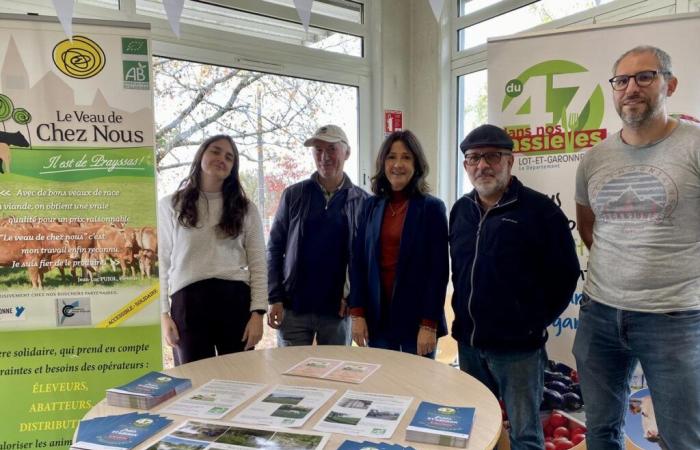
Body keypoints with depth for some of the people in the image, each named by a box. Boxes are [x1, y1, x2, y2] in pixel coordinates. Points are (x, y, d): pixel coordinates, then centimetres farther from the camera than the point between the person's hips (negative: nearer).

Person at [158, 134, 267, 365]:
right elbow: (161, 263, 5)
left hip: (235, 300, 1)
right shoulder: (169, 205, 7)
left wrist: (257, 312, -4)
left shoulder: (246, 208, 8)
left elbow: (258, 265, 4)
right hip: (187, 301, -1)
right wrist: (163, 314, -1)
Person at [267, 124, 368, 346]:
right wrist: (274, 299, -3)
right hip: (293, 308, 0)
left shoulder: (361, 201, 0)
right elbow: (274, 249, 3)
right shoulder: (293, 195, 2)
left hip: (338, 310, 0)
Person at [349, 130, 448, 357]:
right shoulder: (371, 206, 5)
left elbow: (438, 270, -7)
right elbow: (358, 262, 5)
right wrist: (357, 313, -2)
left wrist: (429, 324, -11)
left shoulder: (432, 208, -4)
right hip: (377, 316, 3)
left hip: (416, 317, -3)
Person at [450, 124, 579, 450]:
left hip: (518, 347, -5)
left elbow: (565, 274, -7)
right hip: (468, 343, 6)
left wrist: (535, 321, -3)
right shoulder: (461, 210, 8)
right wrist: (465, 316, 12)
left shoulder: (539, 209, -11)